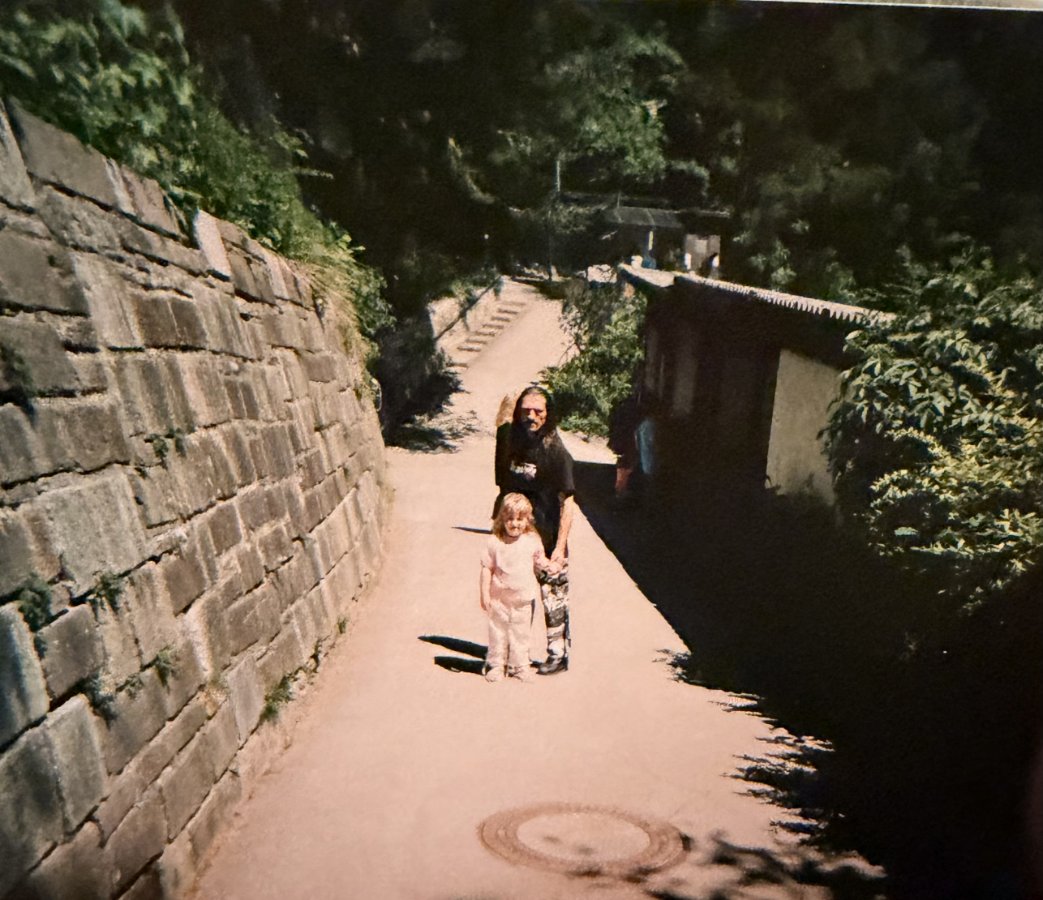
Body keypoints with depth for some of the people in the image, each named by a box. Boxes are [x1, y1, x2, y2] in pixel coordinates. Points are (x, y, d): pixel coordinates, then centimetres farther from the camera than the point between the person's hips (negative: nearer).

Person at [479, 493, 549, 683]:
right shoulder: (495, 541, -8)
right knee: (497, 633, 9)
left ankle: (520, 666, 25)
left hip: (523, 599, 1)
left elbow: (540, 562, 14)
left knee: (521, 634, 11)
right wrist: (484, 594, -7)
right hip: (499, 599, -1)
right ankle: (495, 665, 24)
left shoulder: (533, 541, -3)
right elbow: (487, 568, -5)